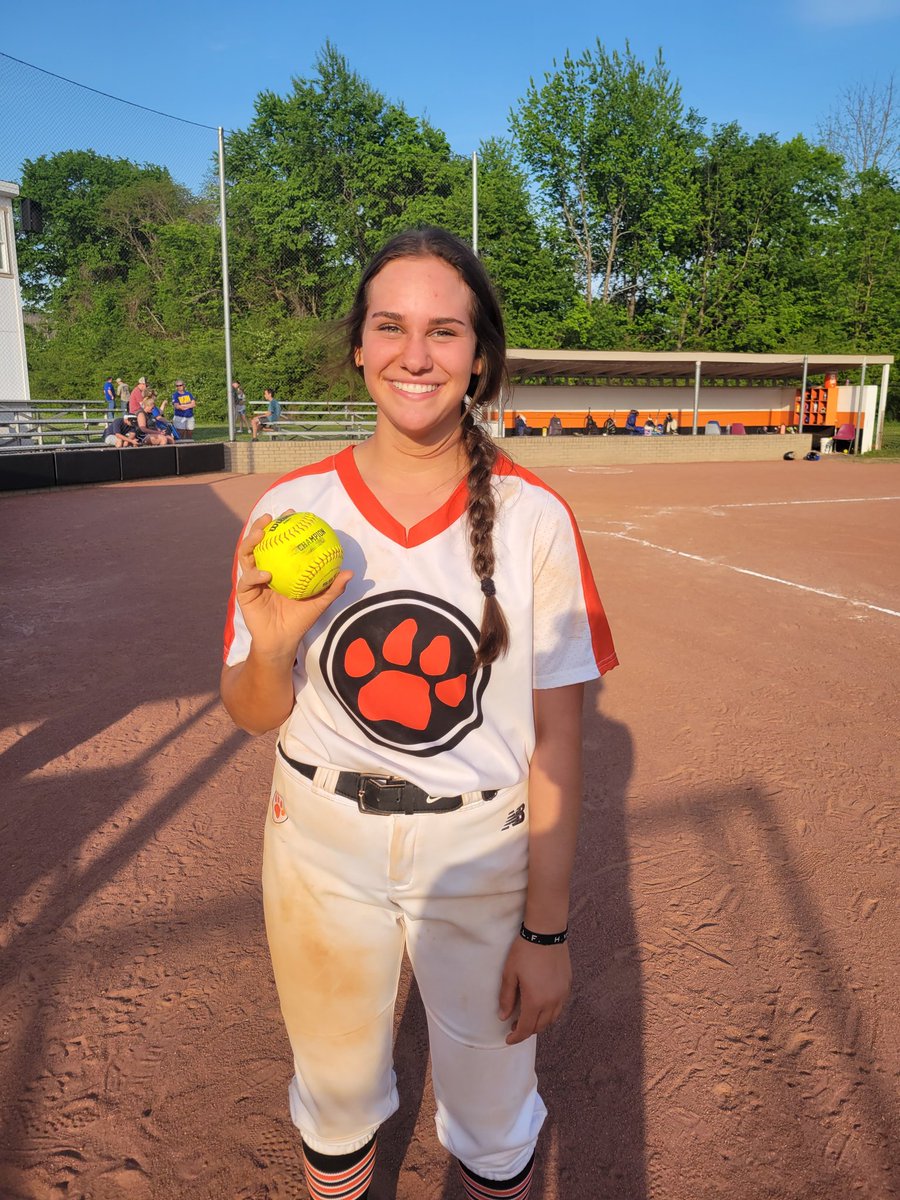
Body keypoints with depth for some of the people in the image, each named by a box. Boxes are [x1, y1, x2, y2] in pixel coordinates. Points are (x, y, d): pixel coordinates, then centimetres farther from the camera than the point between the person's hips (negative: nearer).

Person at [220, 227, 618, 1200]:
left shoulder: (533, 518, -12)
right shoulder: (292, 510, -8)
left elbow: (556, 736, -9)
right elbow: (254, 717, -1)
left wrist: (546, 927, -8)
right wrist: (270, 647, -23)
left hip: (483, 850, -1)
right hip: (322, 847, 2)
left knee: (491, 1114, 20)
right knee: (335, 1078, 24)